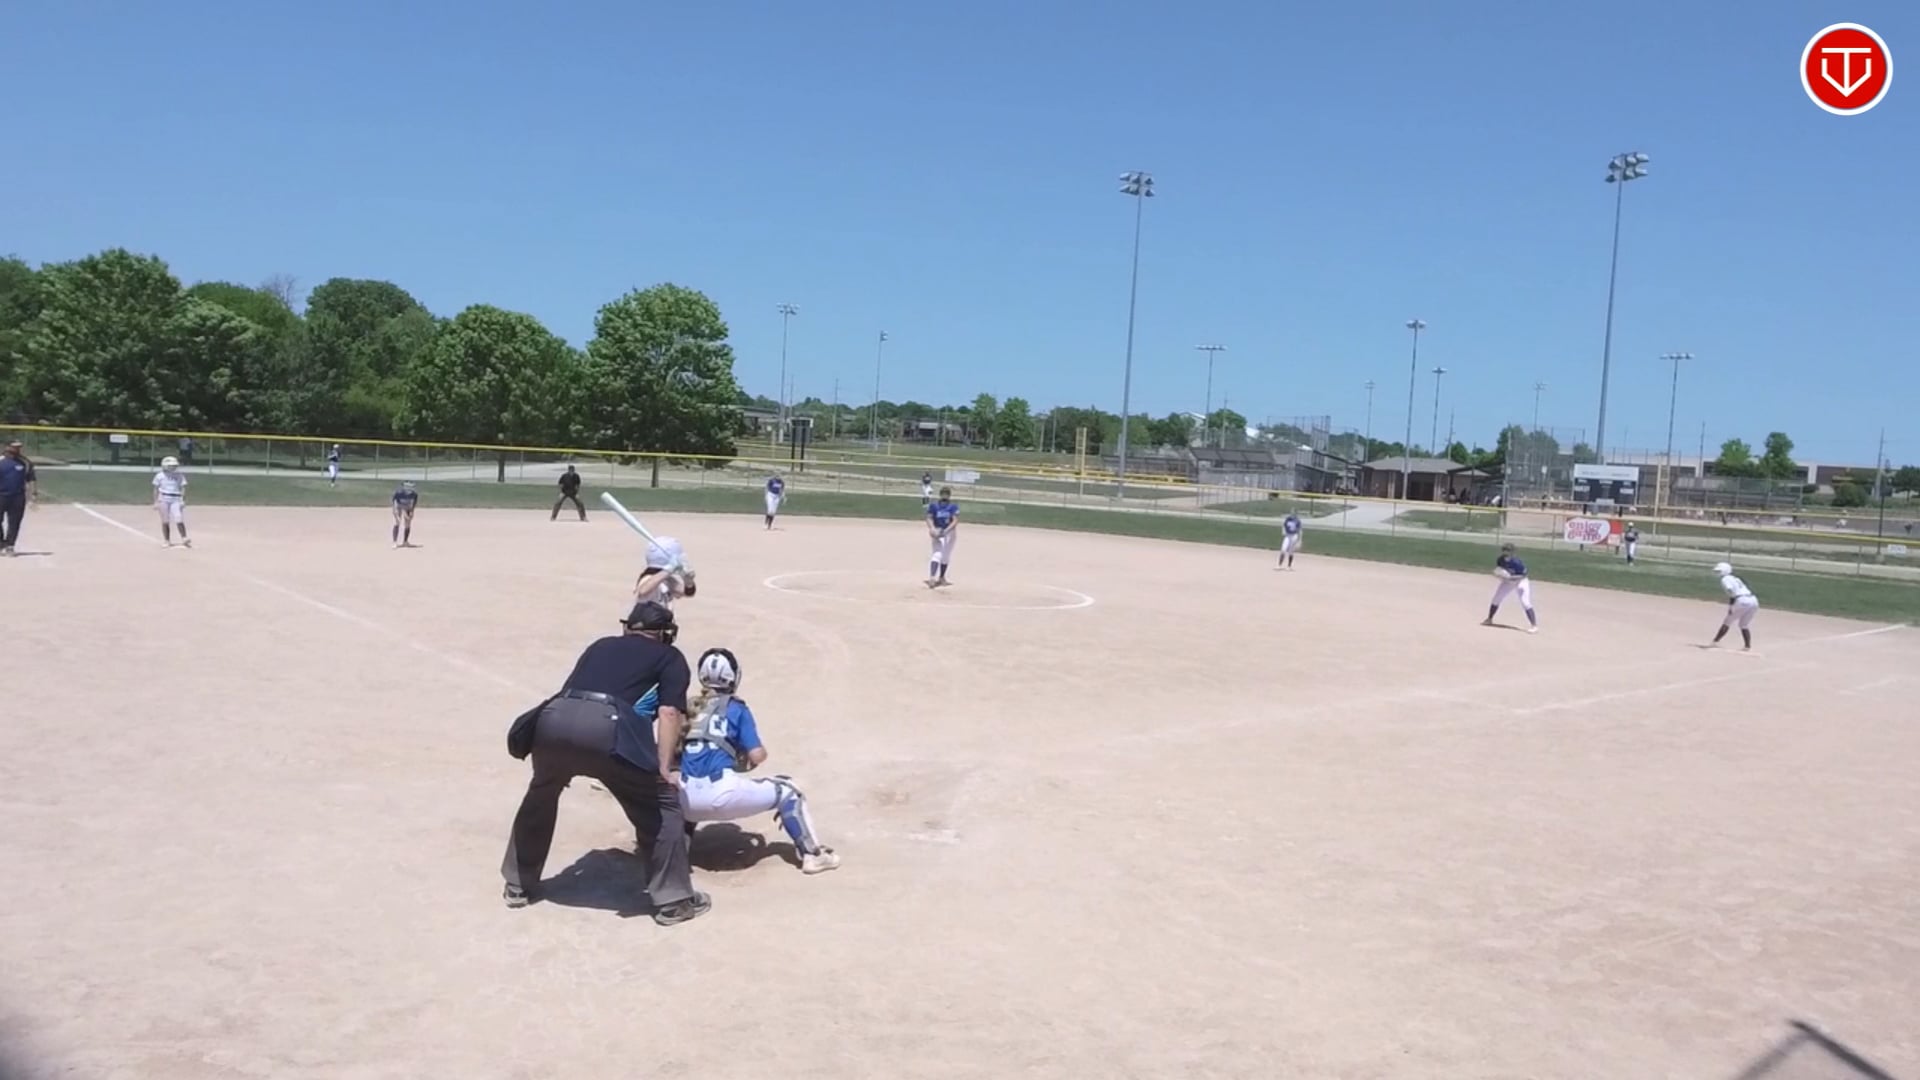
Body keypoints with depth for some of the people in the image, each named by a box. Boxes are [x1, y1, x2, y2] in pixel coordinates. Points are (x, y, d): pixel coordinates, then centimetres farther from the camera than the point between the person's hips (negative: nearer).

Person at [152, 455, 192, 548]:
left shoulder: (179, 476, 5)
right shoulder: (160, 476, 4)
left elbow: (183, 488, 4)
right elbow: (156, 489, 6)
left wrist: (183, 501, -5)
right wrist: (155, 502, 1)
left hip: (176, 500, 0)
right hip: (163, 499, 0)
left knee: (179, 519, -12)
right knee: (165, 521, 3)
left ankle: (184, 539, -13)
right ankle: (167, 541, 9)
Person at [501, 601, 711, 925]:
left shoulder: (602, 645, 35)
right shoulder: (670, 656, 23)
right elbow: (669, 713, 8)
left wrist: (568, 759, 47)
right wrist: (663, 770, 6)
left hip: (553, 719, 5)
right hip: (605, 726, -5)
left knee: (541, 794, 33)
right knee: (663, 803, 12)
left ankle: (519, 886, 41)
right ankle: (673, 900, 12)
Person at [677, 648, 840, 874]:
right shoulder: (736, 708, 8)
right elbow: (757, 756, 3)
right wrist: (752, 757, 27)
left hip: (689, 799, 4)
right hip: (722, 793, -4)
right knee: (786, 791, 16)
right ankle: (811, 854, 8)